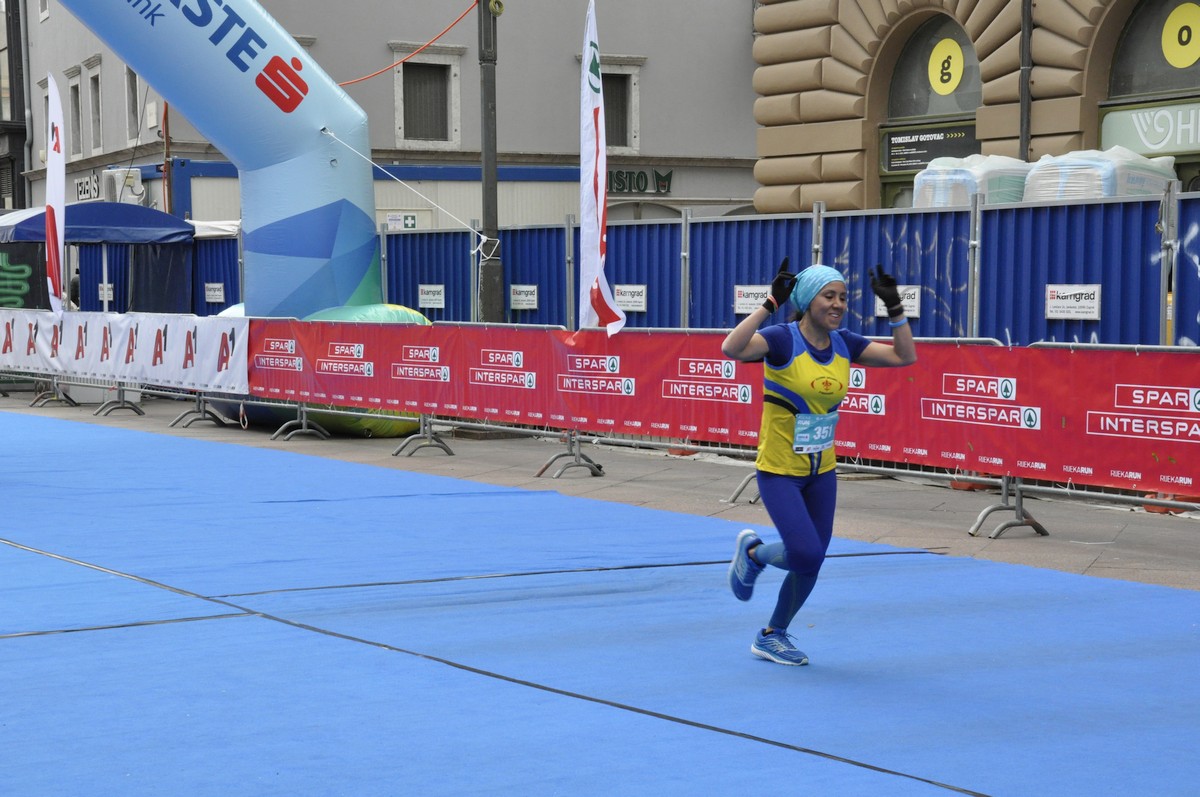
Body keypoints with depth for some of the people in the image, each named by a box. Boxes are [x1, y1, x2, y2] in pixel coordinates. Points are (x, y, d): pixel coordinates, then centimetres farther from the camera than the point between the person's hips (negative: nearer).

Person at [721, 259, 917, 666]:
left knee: (810, 563, 9)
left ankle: (772, 636, 31)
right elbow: (732, 348, -37)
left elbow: (905, 356, 4)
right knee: (806, 554, -18)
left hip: (822, 471, 6)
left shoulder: (843, 343, 0)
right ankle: (752, 551, 16)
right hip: (779, 470, -6)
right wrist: (771, 303, -40)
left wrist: (894, 307, -6)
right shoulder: (783, 339, -18)